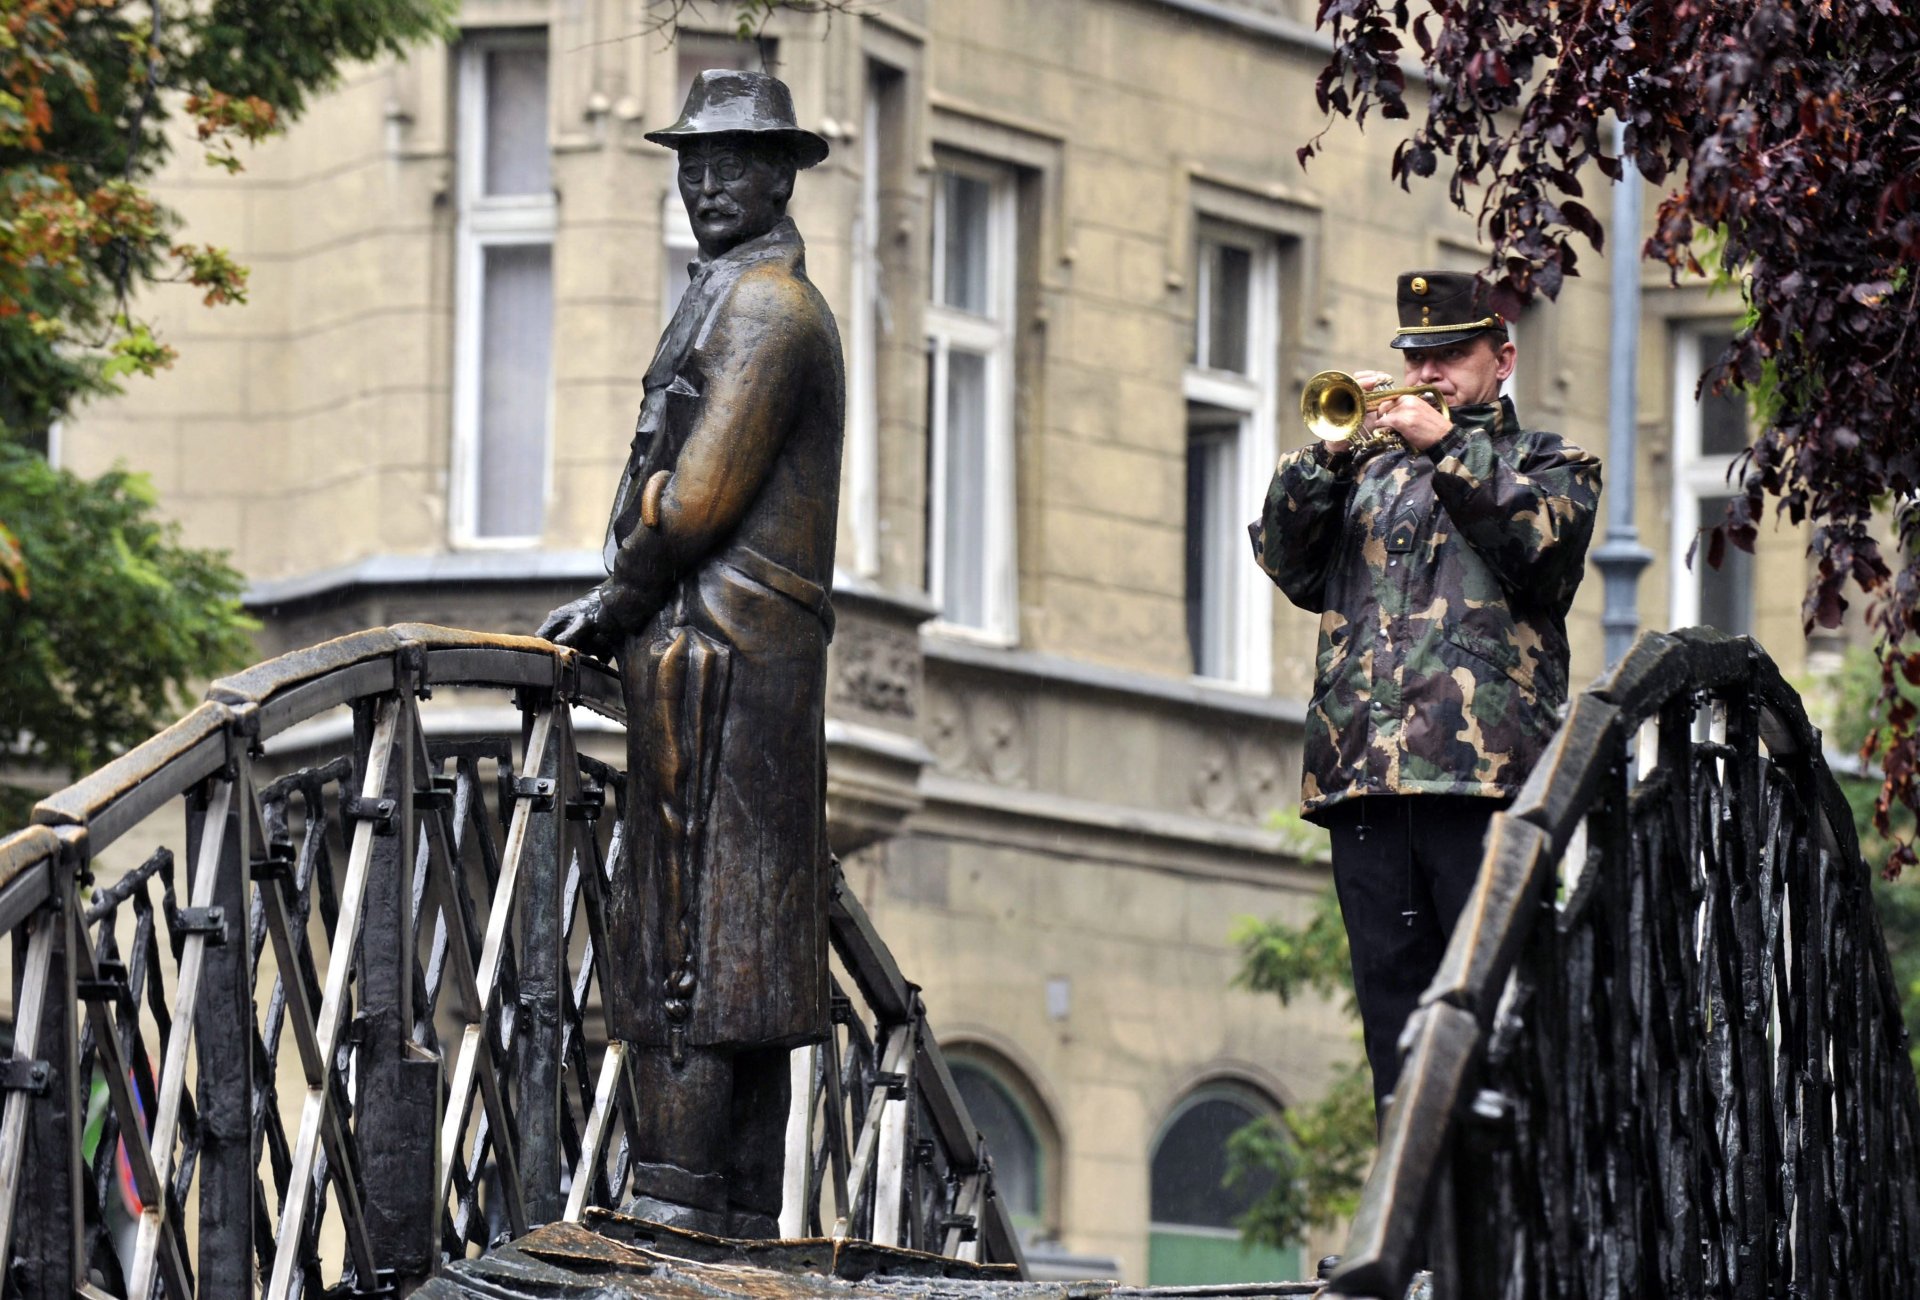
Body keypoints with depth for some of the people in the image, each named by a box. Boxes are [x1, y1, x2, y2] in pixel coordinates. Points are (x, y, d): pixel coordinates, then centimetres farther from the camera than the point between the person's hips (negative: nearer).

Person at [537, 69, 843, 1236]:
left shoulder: (762, 307, -9)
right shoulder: (779, 305, 24)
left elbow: (699, 496, -16)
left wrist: (617, 600, -3)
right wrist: (620, 606, 13)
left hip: (712, 655, -10)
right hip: (769, 657, 10)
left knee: (694, 935, -13)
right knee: (748, 953, 8)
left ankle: (677, 1198, -16)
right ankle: (748, 1207, 9)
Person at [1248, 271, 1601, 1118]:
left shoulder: (1550, 465, 16)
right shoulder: (1370, 474, 25)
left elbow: (1540, 547, -6)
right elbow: (1287, 564, 12)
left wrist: (1446, 445, -9)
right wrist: (1326, 453, -1)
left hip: (1483, 766, -4)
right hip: (1363, 770, 4)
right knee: (1391, 993, 2)